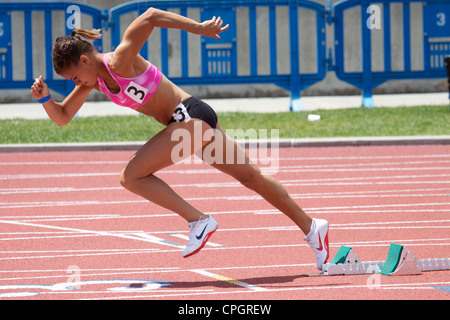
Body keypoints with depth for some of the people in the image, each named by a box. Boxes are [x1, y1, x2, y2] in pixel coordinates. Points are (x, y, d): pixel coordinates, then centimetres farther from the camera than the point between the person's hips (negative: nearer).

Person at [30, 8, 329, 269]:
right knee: (251, 176, 16)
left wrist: (198, 27, -30)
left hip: (191, 117, -10)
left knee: (132, 176, -12)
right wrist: (45, 98, -5)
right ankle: (310, 226, 25)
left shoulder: (120, 61, -17)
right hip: (186, 122, 10)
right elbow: (63, 118, 13)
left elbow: (151, 16, -30)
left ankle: (198, 220, -8)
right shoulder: (94, 78, 8)